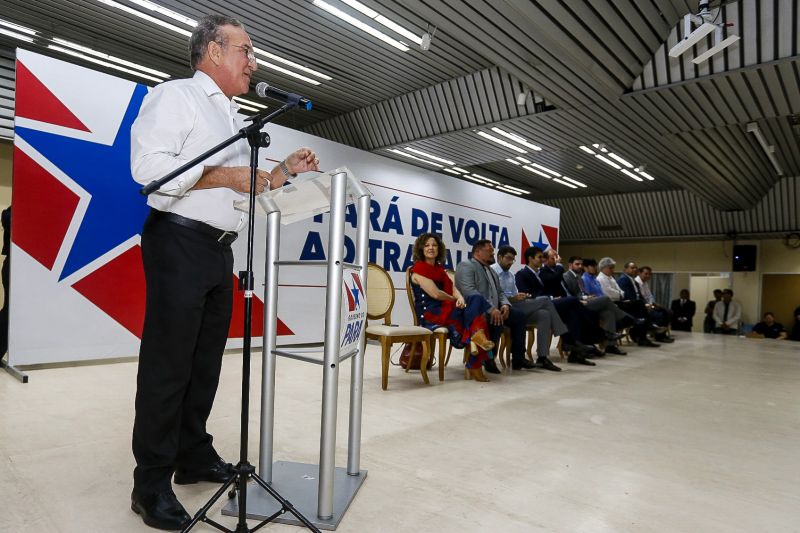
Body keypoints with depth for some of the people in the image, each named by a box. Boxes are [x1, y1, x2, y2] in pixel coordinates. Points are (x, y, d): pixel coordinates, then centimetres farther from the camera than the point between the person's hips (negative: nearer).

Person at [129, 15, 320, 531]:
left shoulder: (236, 120, 22)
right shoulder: (176, 95, -2)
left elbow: (248, 188, 24)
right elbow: (149, 164, -17)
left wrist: (286, 169, 12)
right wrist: (225, 175, -15)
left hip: (220, 250, 8)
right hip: (180, 242, -8)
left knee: (207, 361, 12)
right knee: (168, 364, -4)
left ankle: (194, 455, 24)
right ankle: (151, 483, 8)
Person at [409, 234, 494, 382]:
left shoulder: (439, 268, 20)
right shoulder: (419, 268, -4)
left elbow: (452, 288, 8)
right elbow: (435, 294, -14)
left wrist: (460, 298, -15)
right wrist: (456, 301, -1)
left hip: (445, 310, 7)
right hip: (429, 314, -7)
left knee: (475, 300, -19)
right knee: (474, 306, -21)